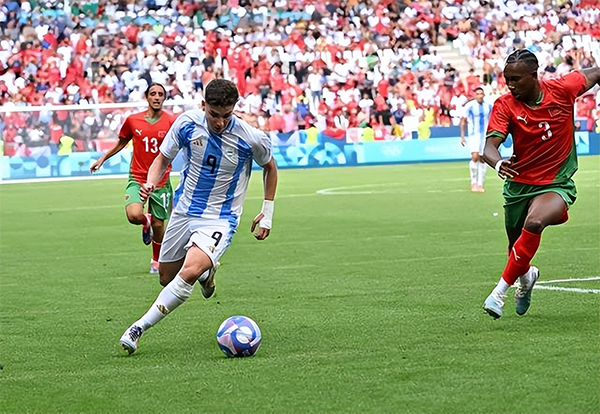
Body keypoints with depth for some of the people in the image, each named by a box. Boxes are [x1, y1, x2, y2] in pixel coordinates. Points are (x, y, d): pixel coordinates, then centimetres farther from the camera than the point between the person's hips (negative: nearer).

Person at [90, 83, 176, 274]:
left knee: (158, 226, 5)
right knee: (134, 215, -24)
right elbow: (122, 142, 18)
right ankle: (146, 221, 15)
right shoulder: (133, 120, 1)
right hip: (137, 178, 0)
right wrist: (103, 158, 19)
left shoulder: (171, 122, -4)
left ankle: (156, 261, 33)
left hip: (161, 182, 0)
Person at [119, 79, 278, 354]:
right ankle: (207, 272, 46)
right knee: (167, 278, 13)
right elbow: (163, 158, 4)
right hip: (184, 211, 4)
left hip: (220, 219, -4)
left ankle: (139, 328, -18)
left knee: (189, 273, -27)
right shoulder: (187, 123, -12)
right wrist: (150, 183, -18)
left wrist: (268, 213, 7)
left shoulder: (251, 138, -16)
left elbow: (269, 166, 6)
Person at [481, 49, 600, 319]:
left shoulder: (562, 89, -12)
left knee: (534, 222, -33)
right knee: (516, 249, 16)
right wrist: (498, 164, -48)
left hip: (556, 184, -2)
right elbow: (490, 146, -27)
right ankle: (526, 276, 55)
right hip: (519, 184, 2)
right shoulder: (505, 105, -13)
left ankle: (500, 292, -26)